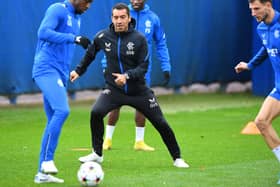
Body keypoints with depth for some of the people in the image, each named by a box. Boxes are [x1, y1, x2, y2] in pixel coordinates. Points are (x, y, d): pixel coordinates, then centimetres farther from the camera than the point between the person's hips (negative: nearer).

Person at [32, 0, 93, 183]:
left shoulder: (76, 17, 20)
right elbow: (44, 32, -23)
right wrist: (74, 38, -26)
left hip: (59, 73, 9)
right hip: (47, 70, -9)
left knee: (54, 120, 6)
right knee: (62, 110, -24)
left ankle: (42, 173, 8)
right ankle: (48, 160, -19)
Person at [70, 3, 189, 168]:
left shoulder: (139, 39, -13)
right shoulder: (103, 37, -6)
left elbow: (143, 67, -13)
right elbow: (90, 54, 14)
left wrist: (127, 76, -28)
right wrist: (79, 71, 19)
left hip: (138, 90, -1)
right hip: (114, 89, 1)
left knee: (161, 123, -2)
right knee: (96, 113, -23)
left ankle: (177, 158, 18)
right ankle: (97, 154, -4)